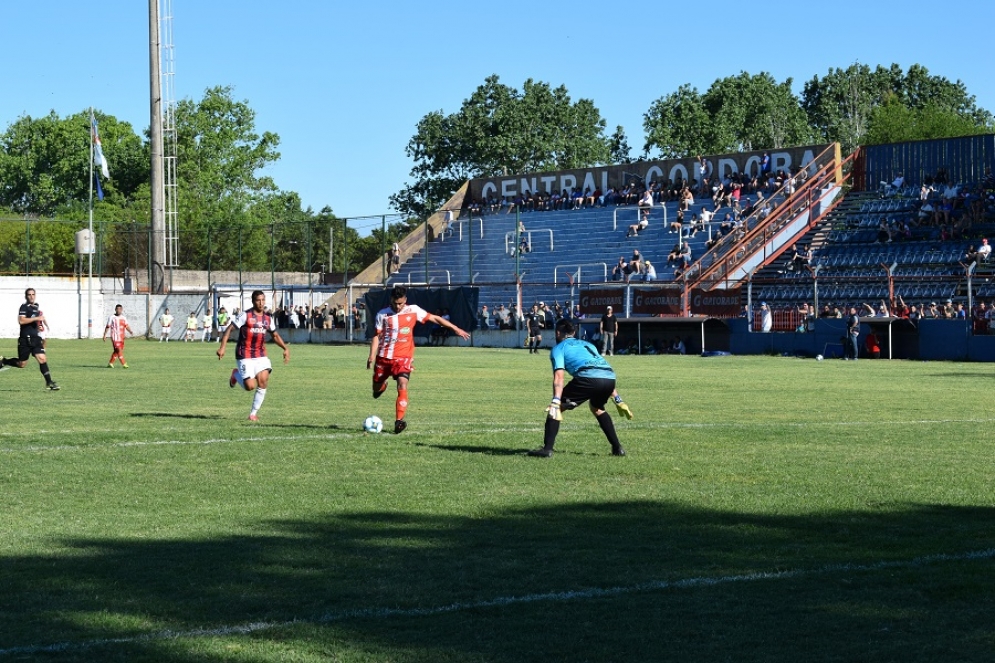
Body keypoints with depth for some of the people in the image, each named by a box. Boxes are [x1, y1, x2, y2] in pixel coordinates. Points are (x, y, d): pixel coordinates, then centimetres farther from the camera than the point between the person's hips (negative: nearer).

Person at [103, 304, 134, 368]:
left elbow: (126, 326, 6)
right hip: (115, 337, -6)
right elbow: (107, 327, 0)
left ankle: (110, 363, 21)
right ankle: (124, 364, -15)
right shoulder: (112, 318, -2)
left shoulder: (123, 318, 11)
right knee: (119, 350, -13)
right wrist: (104, 335, -2)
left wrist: (130, 331, -13)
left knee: (116, 351, 10)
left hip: (121, 337, 6)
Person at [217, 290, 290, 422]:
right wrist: (222, 347, -18)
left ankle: (253, 413, 6)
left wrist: (285, 348, 8)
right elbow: (229, 329, -9)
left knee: (263, 382, -9)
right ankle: (236, 374, 24)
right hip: (245, 356, -5)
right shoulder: (245, 316, -10)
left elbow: (275, 335, 21)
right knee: (250, 386, -10)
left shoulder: (268, 318, 7)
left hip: (261, 355, 5)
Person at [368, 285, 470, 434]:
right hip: (383, 356, 2)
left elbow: (434, 318, 5)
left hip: (403, 357, -2)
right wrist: (372, 355, -9)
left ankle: (399, 421, -23)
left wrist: (455, 329, 3)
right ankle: (381, 387, 51)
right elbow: (376, 336, 2)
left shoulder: (413, 310, -1)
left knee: (402, 386, -22)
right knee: (376, 390, 12)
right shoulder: (382, 315, -1)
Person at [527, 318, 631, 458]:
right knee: (597, 408, 35)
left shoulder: (559, 348, 20)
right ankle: (617, 448, 30)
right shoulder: (587, 344, 38)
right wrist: (618, 400, 40)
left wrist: (556, 401, -9)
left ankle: (547, 448, -2)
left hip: (588, 378, -6)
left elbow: (559, 376, 3)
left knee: (556, 407, 9)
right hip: (610, 377, 6)